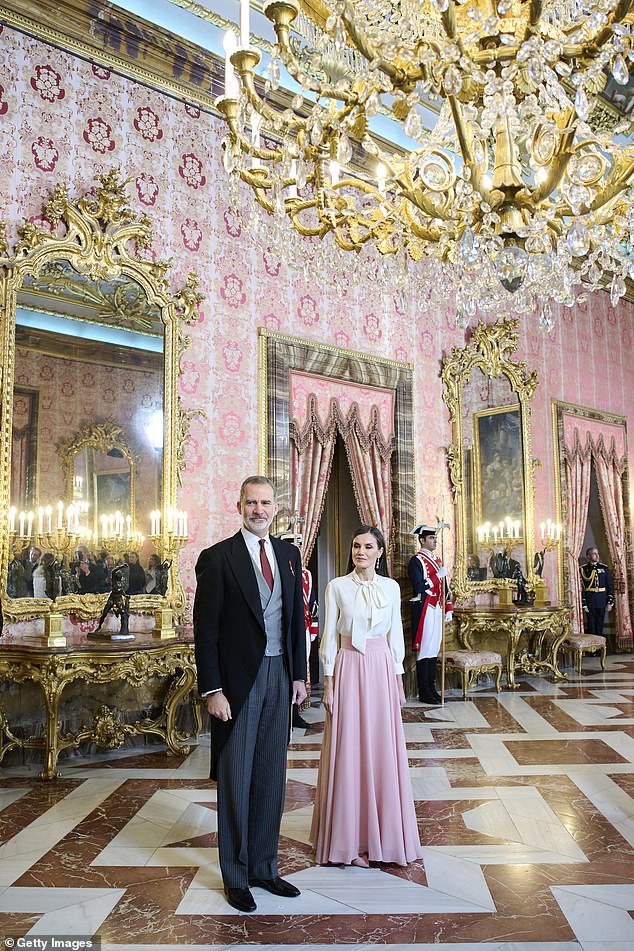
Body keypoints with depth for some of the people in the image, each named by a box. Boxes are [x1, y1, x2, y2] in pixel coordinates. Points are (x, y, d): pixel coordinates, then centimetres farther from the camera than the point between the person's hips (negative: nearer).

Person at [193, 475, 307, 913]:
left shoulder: (289, 554, 7)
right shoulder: (217, 557, -8)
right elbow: (205, 629, -9)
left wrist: (299, 674, 9)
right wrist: (212, 690, -13)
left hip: (279, 678, 5)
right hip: (238, 680, -5)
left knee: (271, 778, 14)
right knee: (236, 778, 8)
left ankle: (264, 867, 31)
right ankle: (236, 876, 25)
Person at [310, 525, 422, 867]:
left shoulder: (391, 588, 4)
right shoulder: (337, 587, -3)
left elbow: (396, 636, 9)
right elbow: (329, 636, -1)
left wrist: (398, 678, 6)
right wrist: (328, 681, -4)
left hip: (382, 670, 2)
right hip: (349, 670, -2)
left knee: (383, 752, 7)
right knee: (348, 753, 3)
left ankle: (384, 833, 24)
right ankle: (349, 836, 18)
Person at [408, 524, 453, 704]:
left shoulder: (437, 560, 16)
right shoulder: (416, 561, -9)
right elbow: (419, 588, -18)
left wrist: (448, 609, 14)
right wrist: (438, 575, -18)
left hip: (437, 610, 8)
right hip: (424, 610, -8)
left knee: (434, 650, 11)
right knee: (425, 650, -4)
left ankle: (431, 689, 18)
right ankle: (424, 693, 2)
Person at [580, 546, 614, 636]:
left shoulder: (604, 568, 7)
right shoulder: (583, 569, -3)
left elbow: (610, 586, 7)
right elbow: (581, 588, -5)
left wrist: (610, 602, 0)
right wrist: (583, 604, -10)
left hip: (602, 601, 3)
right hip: (590, 602, -3)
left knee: (600, 624, 10)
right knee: (591, 625, 1)